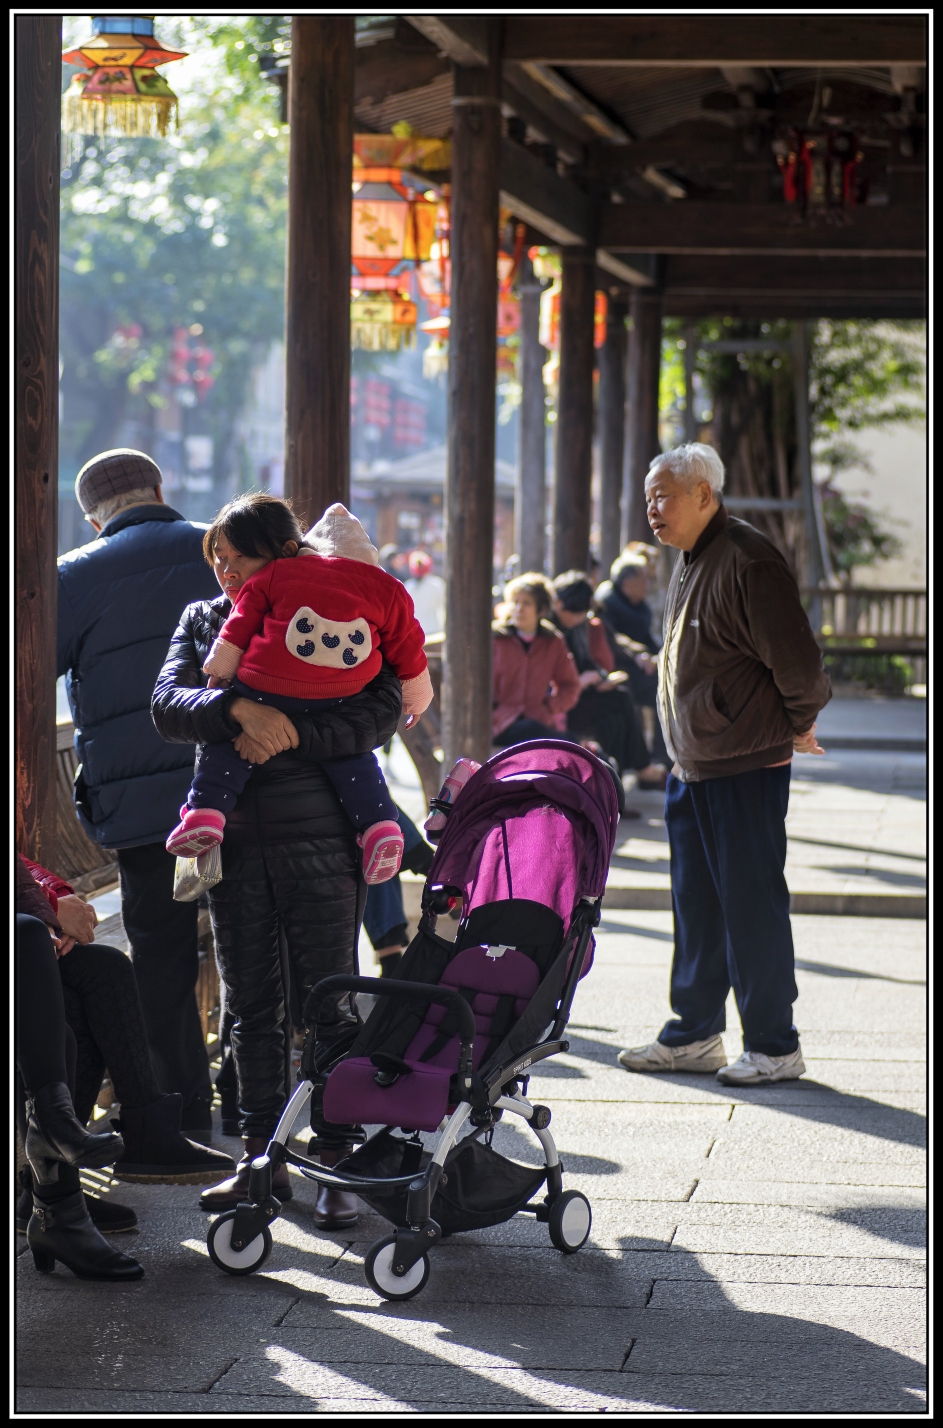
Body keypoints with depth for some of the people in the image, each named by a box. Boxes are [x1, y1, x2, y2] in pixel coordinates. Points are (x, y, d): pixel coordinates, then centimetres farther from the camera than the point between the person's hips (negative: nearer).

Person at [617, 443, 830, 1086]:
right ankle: (694, 1036, 23)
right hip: (692, 767, 9)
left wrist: (797, 725, -3)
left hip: (746, 768, -9)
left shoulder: (747, 561, -18)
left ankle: (775, 1046, 5)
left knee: (751, 905, -4)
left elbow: (796, 659, -19)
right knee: (696, 905, 14)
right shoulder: (690, 563, 13)